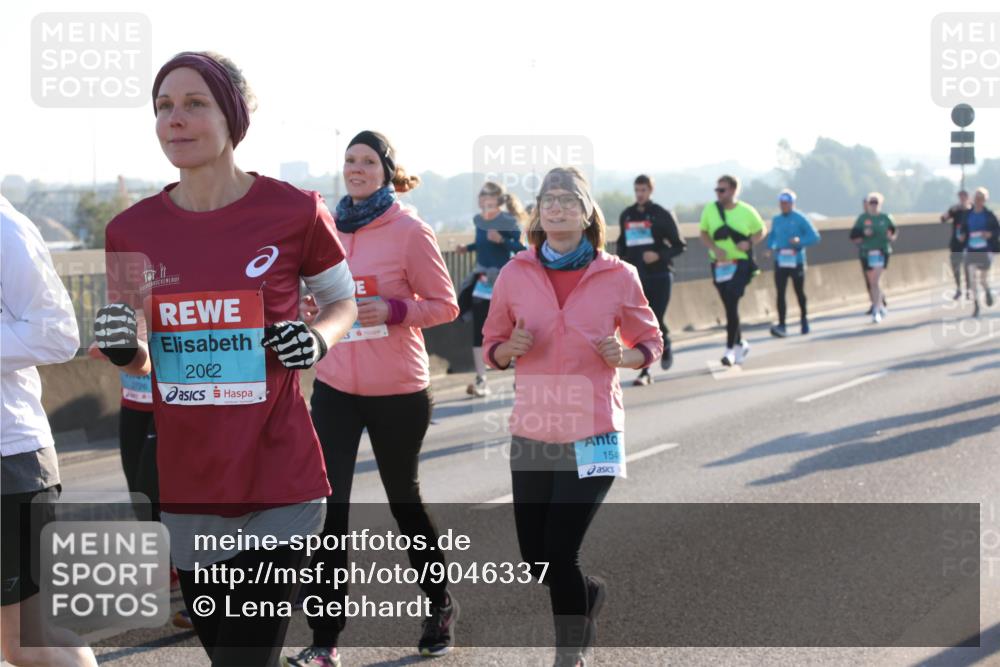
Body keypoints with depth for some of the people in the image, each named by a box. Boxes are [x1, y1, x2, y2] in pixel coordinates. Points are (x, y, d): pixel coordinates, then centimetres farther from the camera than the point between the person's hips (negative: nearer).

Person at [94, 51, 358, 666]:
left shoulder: (294, 212, -7)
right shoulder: (132, 230, 2)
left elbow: (344, 302, 11)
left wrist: (318, 339, -10)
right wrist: (123, 350, -9)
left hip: (277, 485, -4)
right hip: (186, 488, 4)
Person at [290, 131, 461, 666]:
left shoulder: (409, 230, -8)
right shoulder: (329, 228, 6)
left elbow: (444, 304, -5)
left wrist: (393, 310, -21)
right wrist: (311, 307, -3)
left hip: (397, 390, -3)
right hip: (335, 386, 4)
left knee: (404, 498, 12)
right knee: (329, 506, -4)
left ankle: (439, 605, 35)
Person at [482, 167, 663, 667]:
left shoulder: (618, 277, -3)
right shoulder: (515, 274, 1)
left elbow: (649, 342, 9)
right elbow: (492, 346, 11)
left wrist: (623, 356, -12)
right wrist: (512, 348, -11)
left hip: (592, 434, -3)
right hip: (532, 434, 3)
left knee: (559, 554, -9)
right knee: (535, 558, 9)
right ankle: (590, 592, 42)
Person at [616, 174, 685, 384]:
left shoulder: (663, 215, -4)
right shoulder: (626, 216, 8)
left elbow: (679, 246, -3)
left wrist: (659, 255, -19)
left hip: (659, 277, -3)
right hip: (636, 278, 3)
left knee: (656, 321, -6)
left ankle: (665, 347, 29)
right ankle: (645, 372, 2)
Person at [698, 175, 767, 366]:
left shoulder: (746, 211, -3)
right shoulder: (710, 209, 2)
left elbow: (762, 230, 7)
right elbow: (704, 233, 7)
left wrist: (748, 243, -12)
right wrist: (714, 248, -12)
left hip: (741, 264, -3)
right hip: (719, 265, 3)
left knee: (732, 305, -15)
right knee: (729, 307, 11)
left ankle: (730, 348, -9)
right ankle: (740, 343, 30)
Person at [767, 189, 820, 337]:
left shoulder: (800, 219, -5)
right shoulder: (776, 220, 9)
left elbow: (815, 237, -8)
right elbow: (772, 236, 22)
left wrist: (799, 241, -23)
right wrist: (771, 247, 2)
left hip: (796, 262, -3)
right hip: (780, 262, 3)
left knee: (799, 292, 12)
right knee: (780, 294, -9)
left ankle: (804, 319, 34)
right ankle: (781, 326, -13)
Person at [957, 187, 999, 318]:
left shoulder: (989, 215, -5)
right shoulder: (967, 215, 2)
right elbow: (963, 229, 11)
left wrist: (990, 234, -21)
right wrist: (961, 235, -10)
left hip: (986, 251, -2)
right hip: (971, 251, 2)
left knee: (983, 280, 7)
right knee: (972, 278, -9)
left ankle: (987, 291, 43)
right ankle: (976, 305, 1)